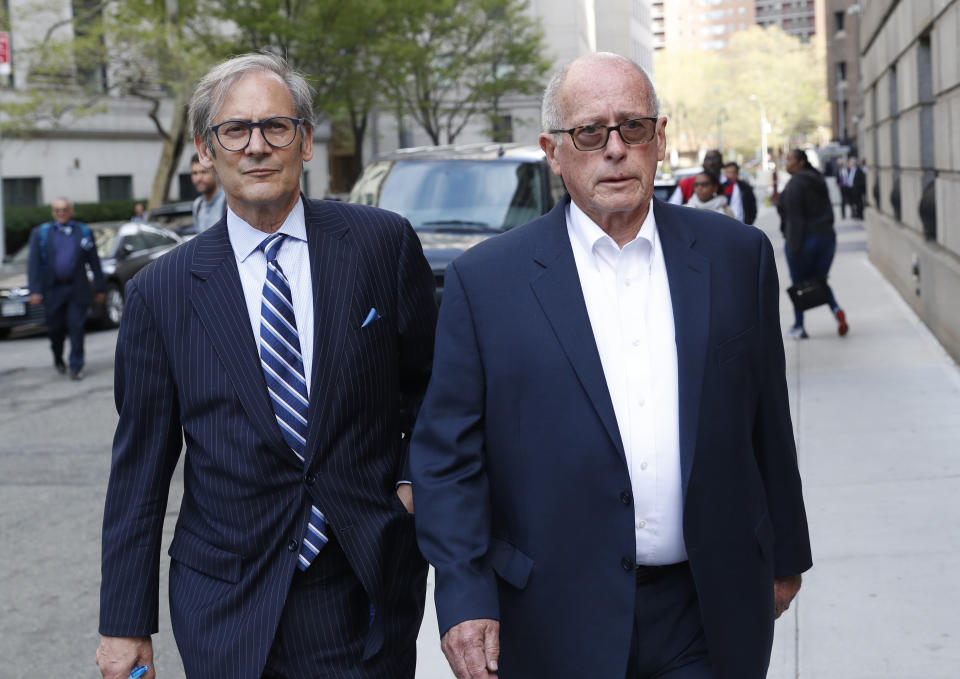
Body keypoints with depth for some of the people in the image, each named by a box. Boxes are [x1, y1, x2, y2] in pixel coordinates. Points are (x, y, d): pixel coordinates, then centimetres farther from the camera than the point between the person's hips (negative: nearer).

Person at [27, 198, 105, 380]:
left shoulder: (84, 232, 7)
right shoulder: (40, 233, 6)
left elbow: (94, 262, 7)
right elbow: (33, 264, 0)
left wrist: (100, 288, 4)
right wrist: (34, 290, -10)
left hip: (77, 290, 0)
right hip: (52, 290, 0)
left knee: (76, 328, -5)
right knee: (55, 329, 9)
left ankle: (76, 366, 1)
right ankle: (58, 360, 32)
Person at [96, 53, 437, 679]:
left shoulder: (383, 243, -2)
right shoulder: (160, 293, -2)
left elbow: (428, 381, 11)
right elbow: (139, 468, 1)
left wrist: (412, 477, -3)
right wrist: (125, 623, 2)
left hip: (365, 599, 0)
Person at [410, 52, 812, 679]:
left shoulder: (738, 256, 3)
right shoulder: (485, 281, -4)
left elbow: (768, 422, 10)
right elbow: (447, 453, -4)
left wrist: (784, 556, 15)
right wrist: (463, 597, -11)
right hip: (559, 624, -1)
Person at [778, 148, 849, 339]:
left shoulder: (795, 184, -13)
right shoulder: (818, 180, 13)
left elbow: (794, 218, -18)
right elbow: (829, 211, 16)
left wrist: (794, 245, -18)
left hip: (805, 238, -7)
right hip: (827, 236, 7)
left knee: (799, 283, 4)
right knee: (819, 280, 16)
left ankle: (798, 326, 9)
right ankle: (836, 309, -9)